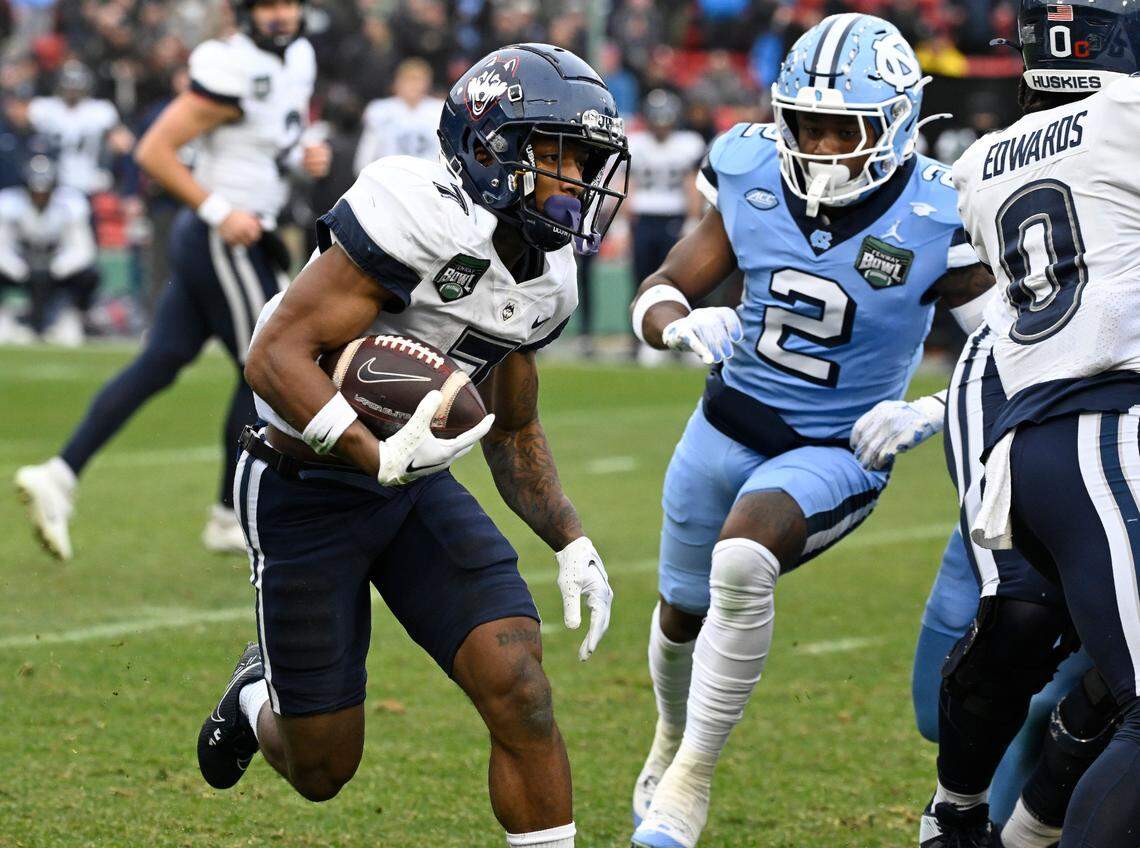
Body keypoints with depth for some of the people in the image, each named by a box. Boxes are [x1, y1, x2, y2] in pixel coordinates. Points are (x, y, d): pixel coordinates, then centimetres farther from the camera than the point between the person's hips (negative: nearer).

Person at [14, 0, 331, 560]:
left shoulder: (296, 59, 11)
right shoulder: (234, 72, -19)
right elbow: (153, 152, -20)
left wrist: (305, 158, 5)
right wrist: (219, 212, -21)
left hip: (203, 240, 9)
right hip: (225, 242, -9)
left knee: (159, 364, 7)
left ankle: (60, 475, 3)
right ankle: (232, 519, 12)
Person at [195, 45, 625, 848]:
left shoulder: (545, 279, 2)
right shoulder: (426, 218, -25)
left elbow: (513, 433, 17)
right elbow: (276, 356, -28)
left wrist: (573, 544, 4)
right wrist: (380, 458, -37)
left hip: (418, 487, 6)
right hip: (308, 495, -6)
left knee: (522, 694, -14)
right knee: (323, 772, 5)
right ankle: (261, 696, 41)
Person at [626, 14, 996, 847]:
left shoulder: (937, 223, -21)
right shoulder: (753, 177, -12)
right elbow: (658, 295, -6)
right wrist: (685, 324, -30)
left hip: (837, 451, -4)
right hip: (730, 426, 4)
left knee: (741, 564, -32)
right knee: (684, 613, 21)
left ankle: (690, 779, -15)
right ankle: (673, 738, 55)